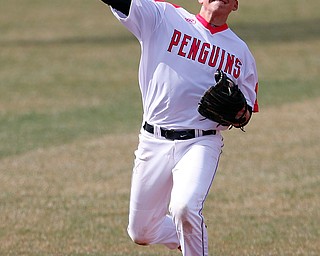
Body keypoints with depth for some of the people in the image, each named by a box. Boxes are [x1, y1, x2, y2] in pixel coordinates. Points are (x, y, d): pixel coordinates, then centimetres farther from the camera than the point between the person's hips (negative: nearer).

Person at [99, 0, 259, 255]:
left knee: (185, 208, -29)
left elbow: (246, 113, 15)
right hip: (154, 143, 1)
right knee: (141, 233, 9)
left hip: (201, 145, -1)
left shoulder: (241, 52, 9)